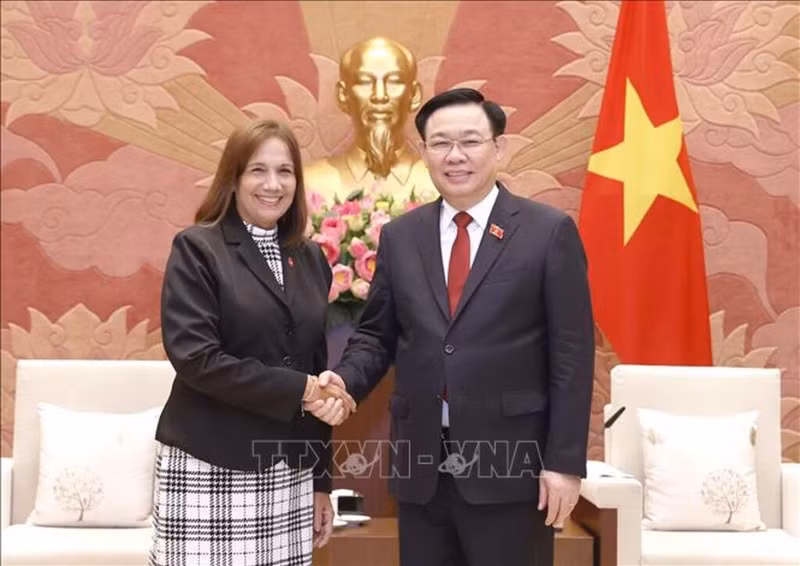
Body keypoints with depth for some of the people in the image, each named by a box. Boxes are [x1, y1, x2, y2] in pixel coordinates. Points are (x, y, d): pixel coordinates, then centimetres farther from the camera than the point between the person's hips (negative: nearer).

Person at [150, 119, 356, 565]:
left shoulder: (310, 259, 10)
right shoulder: (197, 249, -4)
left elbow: (317, 366, 13)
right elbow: (195, 358, -15)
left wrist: (322, 480, 12)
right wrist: (298, 389, -15)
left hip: (289, 470, 5)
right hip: (209, 468, -4)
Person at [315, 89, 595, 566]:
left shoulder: (550, 232, -3)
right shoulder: (399, 236, 8)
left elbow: (572, 354, -5)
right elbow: (376, 336, 12)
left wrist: (564, 462, -9)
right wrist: (345, 380, -9)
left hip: (510, 463, -3)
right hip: (421, 465, 4)